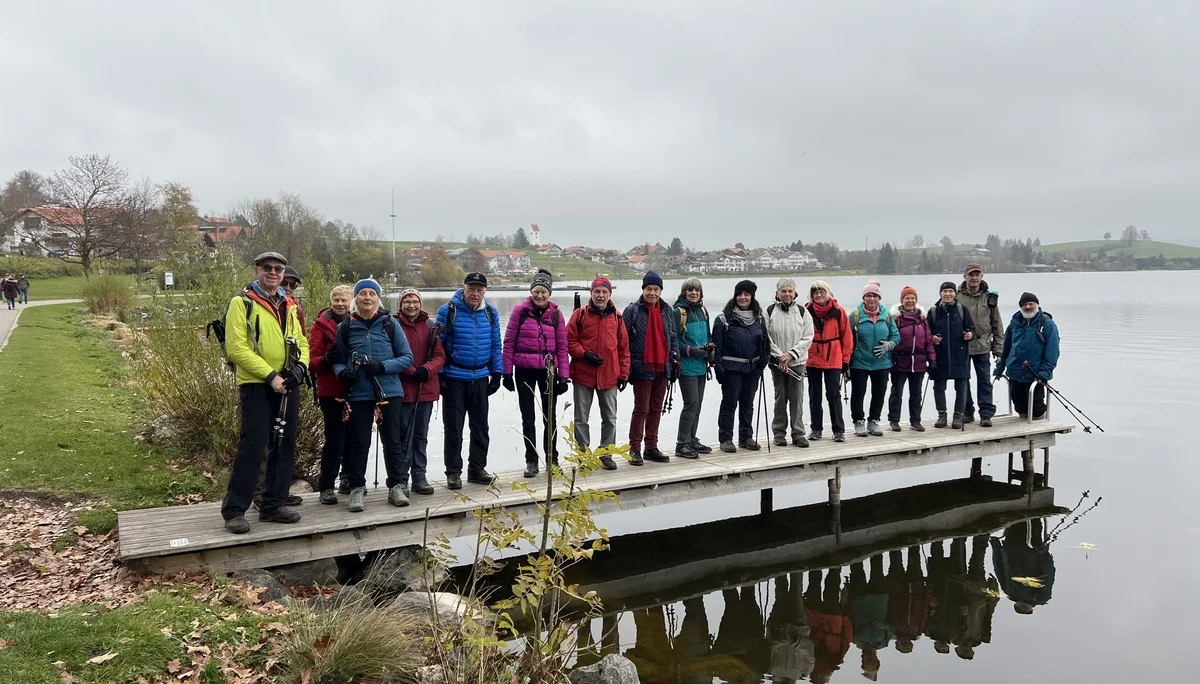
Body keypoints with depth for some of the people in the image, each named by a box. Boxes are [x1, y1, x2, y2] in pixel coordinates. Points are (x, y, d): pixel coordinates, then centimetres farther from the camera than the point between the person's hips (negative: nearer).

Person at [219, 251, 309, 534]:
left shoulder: (288, 306, 15)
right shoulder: (242, 302, -5)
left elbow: (301, 342, 16)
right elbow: (236, 348, -13)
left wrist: (300, 366, -6)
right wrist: (270, 376, -18)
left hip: (287, 386, 7)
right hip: (256, 386, -6)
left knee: (284, 446, 9)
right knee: (252, 446, -8)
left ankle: (274, 504, 20)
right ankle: (234, 510, 2)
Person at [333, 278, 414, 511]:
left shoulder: (390, 324, 2)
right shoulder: (345, 327, 5)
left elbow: (407, 358, 1)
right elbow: (337, 360, 12)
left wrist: (382, 367, -14)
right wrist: (342, 372, -11)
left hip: (389, 392, 0)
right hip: (358, 394, 0)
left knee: (392, 441, 6)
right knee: (358, 443, 4)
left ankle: (397, 487, 16)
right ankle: (357, 490, 14)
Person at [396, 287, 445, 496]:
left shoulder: (431, 326, 8)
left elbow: (440, 355, 6)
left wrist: (426, 370, -12)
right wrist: (411, 372, -18)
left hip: (426, 388, 4)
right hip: (403, 388, -4)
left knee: (421, 435, 12)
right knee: (404, 435, -1)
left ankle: (419, 476, 21)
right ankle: (400, 478, 8)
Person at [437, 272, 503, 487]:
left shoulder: (491, 313, 4)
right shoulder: (448, 311, -8)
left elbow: (495, 345, 10)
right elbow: (437, 344, -7)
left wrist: (497, 373, 7)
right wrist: (439, 375, -9)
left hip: (480, 378, 4)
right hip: (454, 378, -4)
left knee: (480, 425, 11)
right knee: (453, 427, 3)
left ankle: (477, 468, 23)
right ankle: (453, 472, 13)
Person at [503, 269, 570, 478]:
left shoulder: (556, 314, 2)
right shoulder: (520, 311, -3)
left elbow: (562, 346, 2)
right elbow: (509, 342, -2)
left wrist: (564, 375, -3)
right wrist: (507, 372, -5)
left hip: (548, 370, 1)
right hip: (524, 370, -1)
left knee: (549, 416, 10)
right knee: (528, 417, 7)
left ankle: (552, 459, 23)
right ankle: (531, 461, 16)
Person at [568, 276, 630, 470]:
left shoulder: (617, 317, 6)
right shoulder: (580, 314, -1)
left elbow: (624, 347, 8)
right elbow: (569, 340, -2)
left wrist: (623, 373, 5)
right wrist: (584, 354, -16)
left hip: (609, 376, 2)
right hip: (583, 374, -2)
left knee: (610, 418, 9)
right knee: (581, 418, 5)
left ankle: (606, 453, 21)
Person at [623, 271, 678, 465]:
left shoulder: (667, 312, 12)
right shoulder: (632, 311, -4)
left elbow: (673, 338, 19)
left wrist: (675, 361, 12)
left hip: (662, 369, 6)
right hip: (642, 369, -5)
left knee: (656, 409, 10)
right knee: (641, 409, -5)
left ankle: (651, 447, 19)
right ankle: (634, 449, 3)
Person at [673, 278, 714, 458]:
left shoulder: (702, 311, 14)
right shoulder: (678, 311, -9)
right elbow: (673, 339, -12)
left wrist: (709, 348, 4)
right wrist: (691, 350, -20)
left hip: (701, 366, 8)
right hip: (687, 366, -8)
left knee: (697, 404, 12)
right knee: (691, 403, -10)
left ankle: (692, 440, 23)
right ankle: (682, 444, -2)